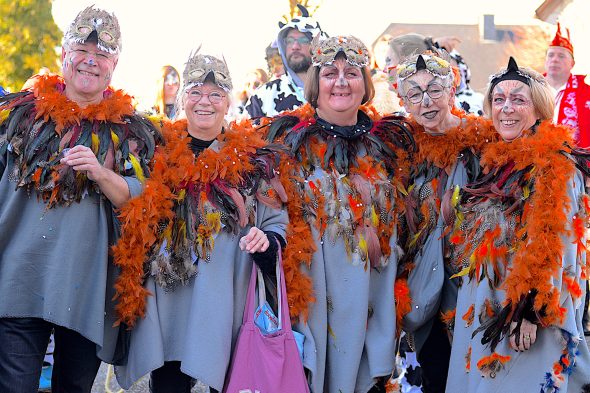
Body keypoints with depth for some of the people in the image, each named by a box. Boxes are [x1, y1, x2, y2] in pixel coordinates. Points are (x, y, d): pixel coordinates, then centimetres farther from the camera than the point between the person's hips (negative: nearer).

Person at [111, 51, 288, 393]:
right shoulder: (160, 153, 10)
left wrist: (267, 240, -14)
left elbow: (278, 222, 5)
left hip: (224, 307, -1)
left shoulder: (252, 159, 6)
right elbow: (134, 217, 18)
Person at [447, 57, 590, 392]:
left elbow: (552, 246, -18)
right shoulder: (495, 160, 12)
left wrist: (530, 311, -22)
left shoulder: (555, 164, -11)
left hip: (526, 308, -7)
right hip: (481, 307, 8)